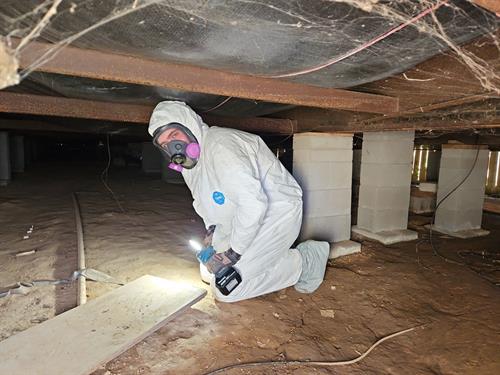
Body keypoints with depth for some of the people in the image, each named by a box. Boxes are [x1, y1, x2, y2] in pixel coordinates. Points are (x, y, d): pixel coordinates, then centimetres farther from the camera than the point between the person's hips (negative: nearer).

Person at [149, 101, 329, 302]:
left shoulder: (219, 144, -28)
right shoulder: (188, 161, 4)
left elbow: (253, 202, -35)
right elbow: (204, 201, 19)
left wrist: (233, 253, -24)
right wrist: (212, 233, 3)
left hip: (277, 212, -9)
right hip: (247, 215, 10)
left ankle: (306, 261, 2)